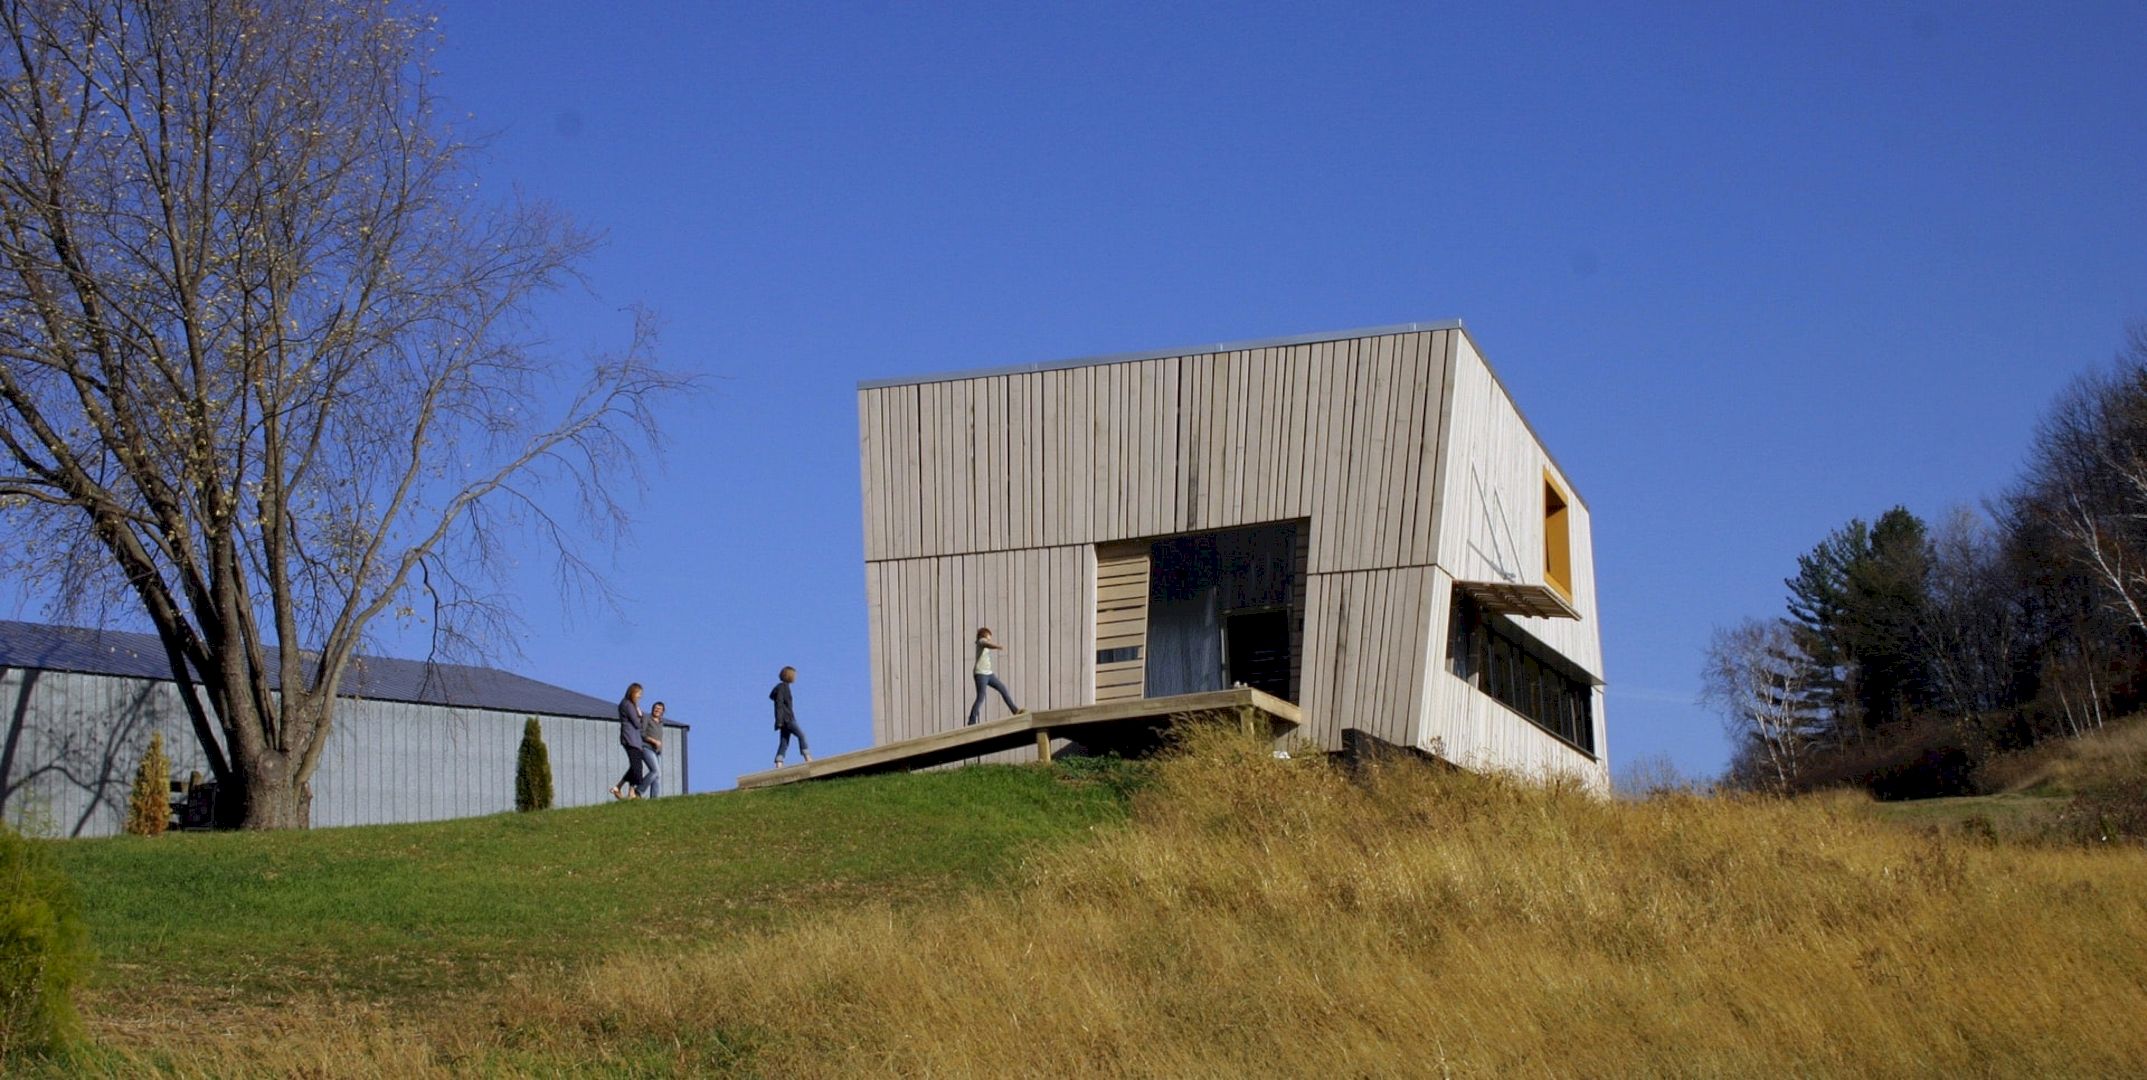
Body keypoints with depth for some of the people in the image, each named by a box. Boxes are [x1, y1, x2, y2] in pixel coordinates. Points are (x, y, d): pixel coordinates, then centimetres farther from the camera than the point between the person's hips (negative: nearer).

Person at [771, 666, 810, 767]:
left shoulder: (785, 687, 21)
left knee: (784, 743, 2)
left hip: (787, 719, 9)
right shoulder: (782, 687, -6)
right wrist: (779, 720, -20)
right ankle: (808, 758, -24)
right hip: (786, 718, -9)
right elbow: (779, 704, -14)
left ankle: (779, 765, -4)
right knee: (801, 734, -16)